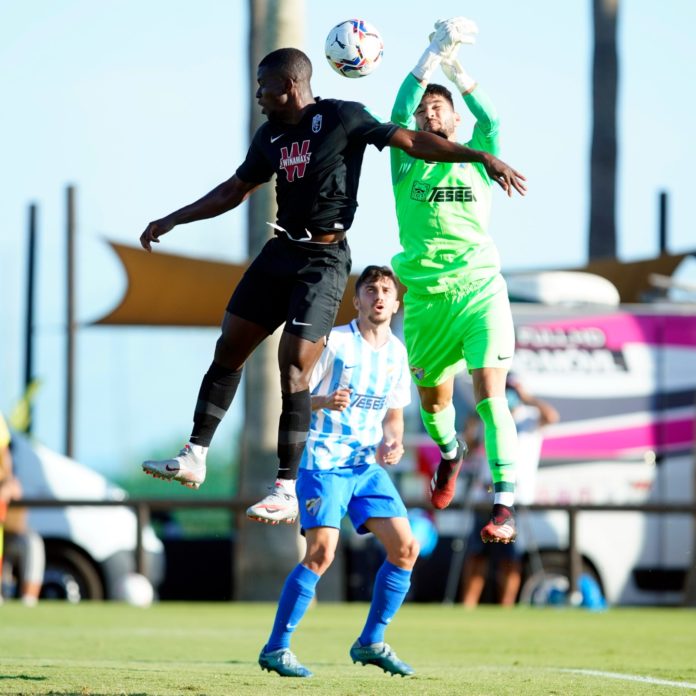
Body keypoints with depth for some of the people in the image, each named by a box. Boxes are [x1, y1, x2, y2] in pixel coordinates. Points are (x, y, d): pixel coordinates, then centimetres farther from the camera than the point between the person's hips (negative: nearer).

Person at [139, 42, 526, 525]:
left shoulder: (343, 118, -10)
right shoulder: (271, 135, 10)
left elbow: (412, 141, -10)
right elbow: (234, 191, 21)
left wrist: (481, 157, -16)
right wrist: (173, 221, 22)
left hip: (324, 260, -7)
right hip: (281, 251, 7)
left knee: (294, 369, -13)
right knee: (229, 348, 8)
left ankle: (288, 492, -11)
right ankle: (194, 458, 18)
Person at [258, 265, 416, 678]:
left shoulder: (396, 353, 10)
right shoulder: (334, 342, -8)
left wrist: (392, 443, -2)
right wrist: (325, 402, -28)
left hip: (368, 466, 6)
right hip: (324, 462, -6)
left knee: (405, 547, -2)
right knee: (322, 553, -19)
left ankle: (371, 643, 11)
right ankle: (276, 648, -9)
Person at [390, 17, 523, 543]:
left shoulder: (476, 160, 11)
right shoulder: (408, 163, 10)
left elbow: (490, 121, -9)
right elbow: (399, 110, -6)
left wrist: (457, 71, -13)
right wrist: (435, 47, -11)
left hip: (479, 288, -2)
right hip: (425, 297, 2)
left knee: (490, 395, -15)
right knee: (433, 400, 15)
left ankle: (505, 505, -21)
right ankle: (450, 453, 49)